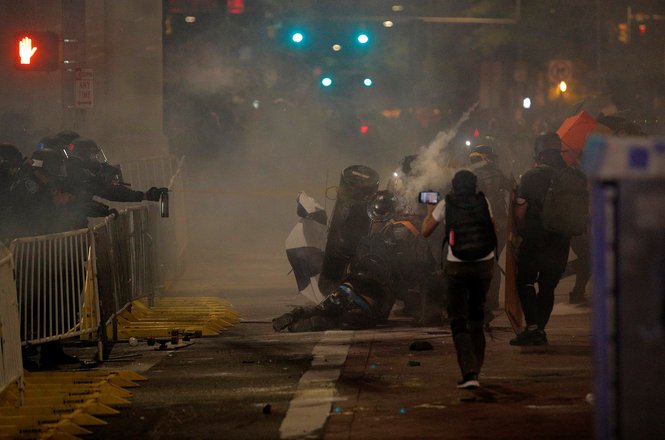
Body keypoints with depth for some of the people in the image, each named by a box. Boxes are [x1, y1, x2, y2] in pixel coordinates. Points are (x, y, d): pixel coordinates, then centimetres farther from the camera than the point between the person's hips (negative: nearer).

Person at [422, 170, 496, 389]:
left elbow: (426, 231, 7)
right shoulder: (483, 202, 3)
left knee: (458, 321, 1)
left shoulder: (446, 205, -2)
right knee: (477, 316, 20)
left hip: (457, 267, -2)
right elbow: (493, 232, 10)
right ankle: (475, 366, 22)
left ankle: (469, 372, -14)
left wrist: (429, 212, 25)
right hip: (484, 264, 2)